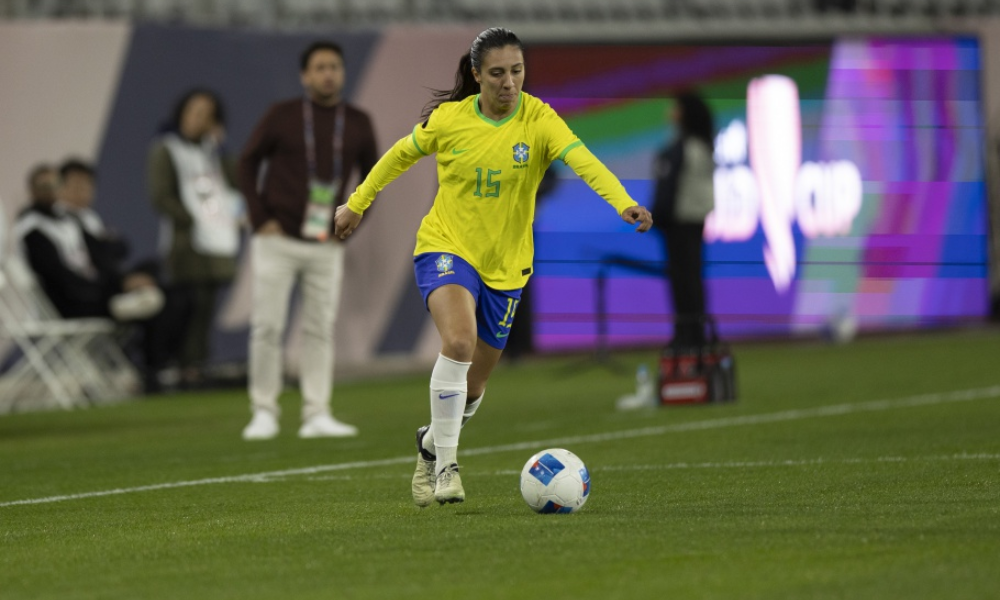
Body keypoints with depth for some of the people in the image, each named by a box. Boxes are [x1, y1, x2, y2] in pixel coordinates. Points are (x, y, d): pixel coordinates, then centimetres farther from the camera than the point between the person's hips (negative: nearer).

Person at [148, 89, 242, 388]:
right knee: (190, 305, -12)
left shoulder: (210, 151, 20)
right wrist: (193, 221, -11)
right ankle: (186, 367, -13)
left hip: (218, 243, 6)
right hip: (187, 243, -6)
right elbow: (160, 197, -6)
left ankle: (198, 367, 3)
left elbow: (236, 182, 8)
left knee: (206, 307, 2)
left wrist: (219, 148, 2)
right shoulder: (165, 150, 3)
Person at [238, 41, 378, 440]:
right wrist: (260, 218, -4)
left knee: (320, 329, 2)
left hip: (327, 246, 2)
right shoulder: (282, 116, -3)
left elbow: (370, 177, 15)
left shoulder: (358, 124, 4)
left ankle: (317, 415, 5)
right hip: (277, 240, -2)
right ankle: (264, 413, 3)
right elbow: (248, 163, 4)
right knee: (267, 327, -3)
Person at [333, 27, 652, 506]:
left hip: (504, 265, 2)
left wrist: (623, 203, -47)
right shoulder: (449, 119, -8)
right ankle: (445, 466, -21)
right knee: (459, 340, -30)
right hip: (445, 246, -2)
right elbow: (401, 155, 11)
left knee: (472, 385, 12)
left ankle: (432, 441, 45)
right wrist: (357, 204, 18)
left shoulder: (538, 120, -13)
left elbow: (582, 160, -30)